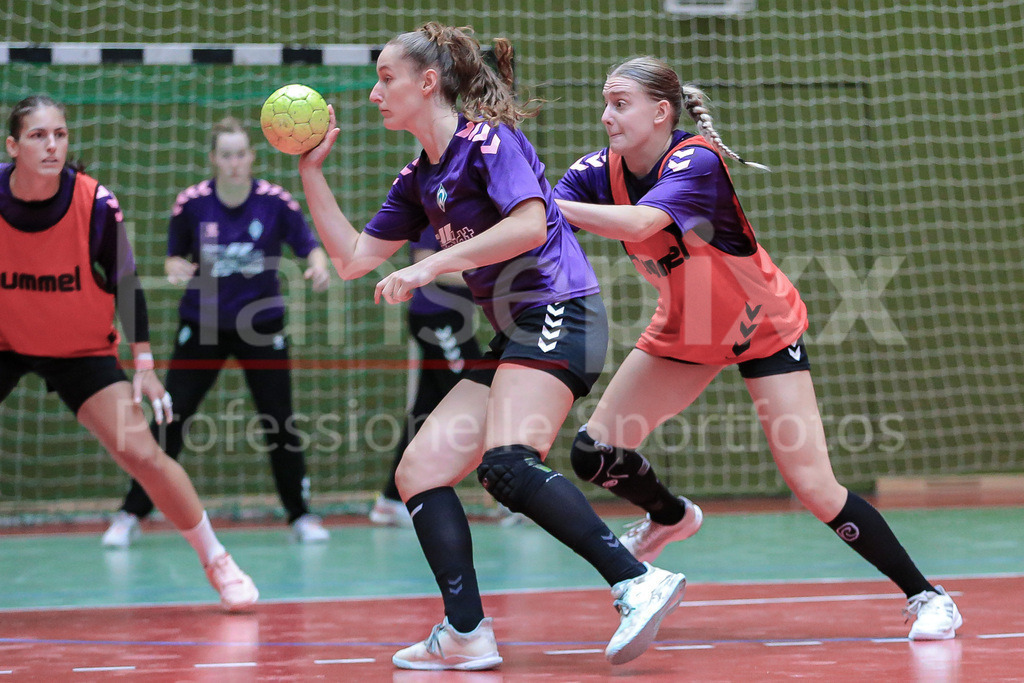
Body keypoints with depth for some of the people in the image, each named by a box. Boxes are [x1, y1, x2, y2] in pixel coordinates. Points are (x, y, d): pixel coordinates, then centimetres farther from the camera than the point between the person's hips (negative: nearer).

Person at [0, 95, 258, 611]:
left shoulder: (96, 203, -20)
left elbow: (125, 282, -6)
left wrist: (143, 364, -6)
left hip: (80, 350, -1)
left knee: (141, 452, -11)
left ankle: (215, 560, 6)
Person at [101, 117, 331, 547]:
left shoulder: (275, 201, -11)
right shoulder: (191, 203, -9)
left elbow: (309, 245, -6)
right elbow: (175, 256, 3)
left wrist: (318, 266, -28)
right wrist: (176, 268, -19)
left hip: (262, 325, 0)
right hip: (202, 325, 0)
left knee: (279, 422, 0)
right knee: (170, 419, -3)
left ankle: (300, 516, 15)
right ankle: (131, 515, 6)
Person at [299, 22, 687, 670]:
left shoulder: (487, 138, -5)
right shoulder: (419, 180, 20)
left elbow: (531, 224, -20)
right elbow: (353, 258, 23)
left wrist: (432, 266, -19)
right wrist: (313, 169, 18)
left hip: (558, 315, -9)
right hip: (514, 337, 9)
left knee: (507, 464, -29)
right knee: (418, 472, 2)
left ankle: (639, 582, -32)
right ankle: (467, 635, -3)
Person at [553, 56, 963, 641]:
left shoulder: (696, 161, -30)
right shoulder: (602, 171, -12)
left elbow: (638, 223, -48)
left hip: (763, 328, -6)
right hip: (684, 331, 6)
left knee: (814, 487, -14)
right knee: (595, 451, -1)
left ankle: (927, 596, 1)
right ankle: (671, 517, 32)